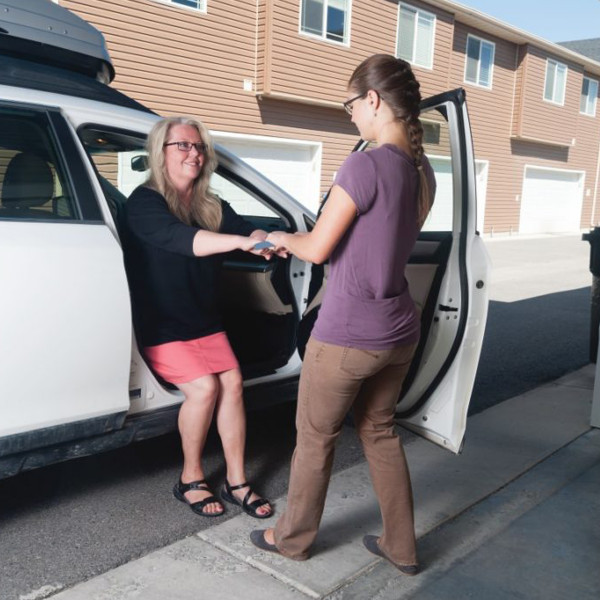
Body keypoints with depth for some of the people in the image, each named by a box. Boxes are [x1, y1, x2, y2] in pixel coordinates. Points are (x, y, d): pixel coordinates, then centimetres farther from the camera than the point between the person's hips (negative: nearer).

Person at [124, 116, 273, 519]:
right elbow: (181, 239, -32)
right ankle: (191, 479, 1)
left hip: (205, 322, 6)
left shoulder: (213, 208, 8)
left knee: (232, 382, -12)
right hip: (160, 327, -5)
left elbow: (248, 230, -9)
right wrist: (241, 241, -46)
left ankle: (237, 482, -2)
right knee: (204, 386, -20)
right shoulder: (145, 202, -13)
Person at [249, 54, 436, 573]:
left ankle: (293, 538, 34)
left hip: (347, 336, -7)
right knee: (380, 432, 23)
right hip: (399, 332, 7)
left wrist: (280, 238, 7)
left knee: (316, 438, 13)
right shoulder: (422, 171, 5)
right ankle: (401, 547, 34)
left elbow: (317, 249, -15)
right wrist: (299, 241, 15)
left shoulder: (365, 166, -20)